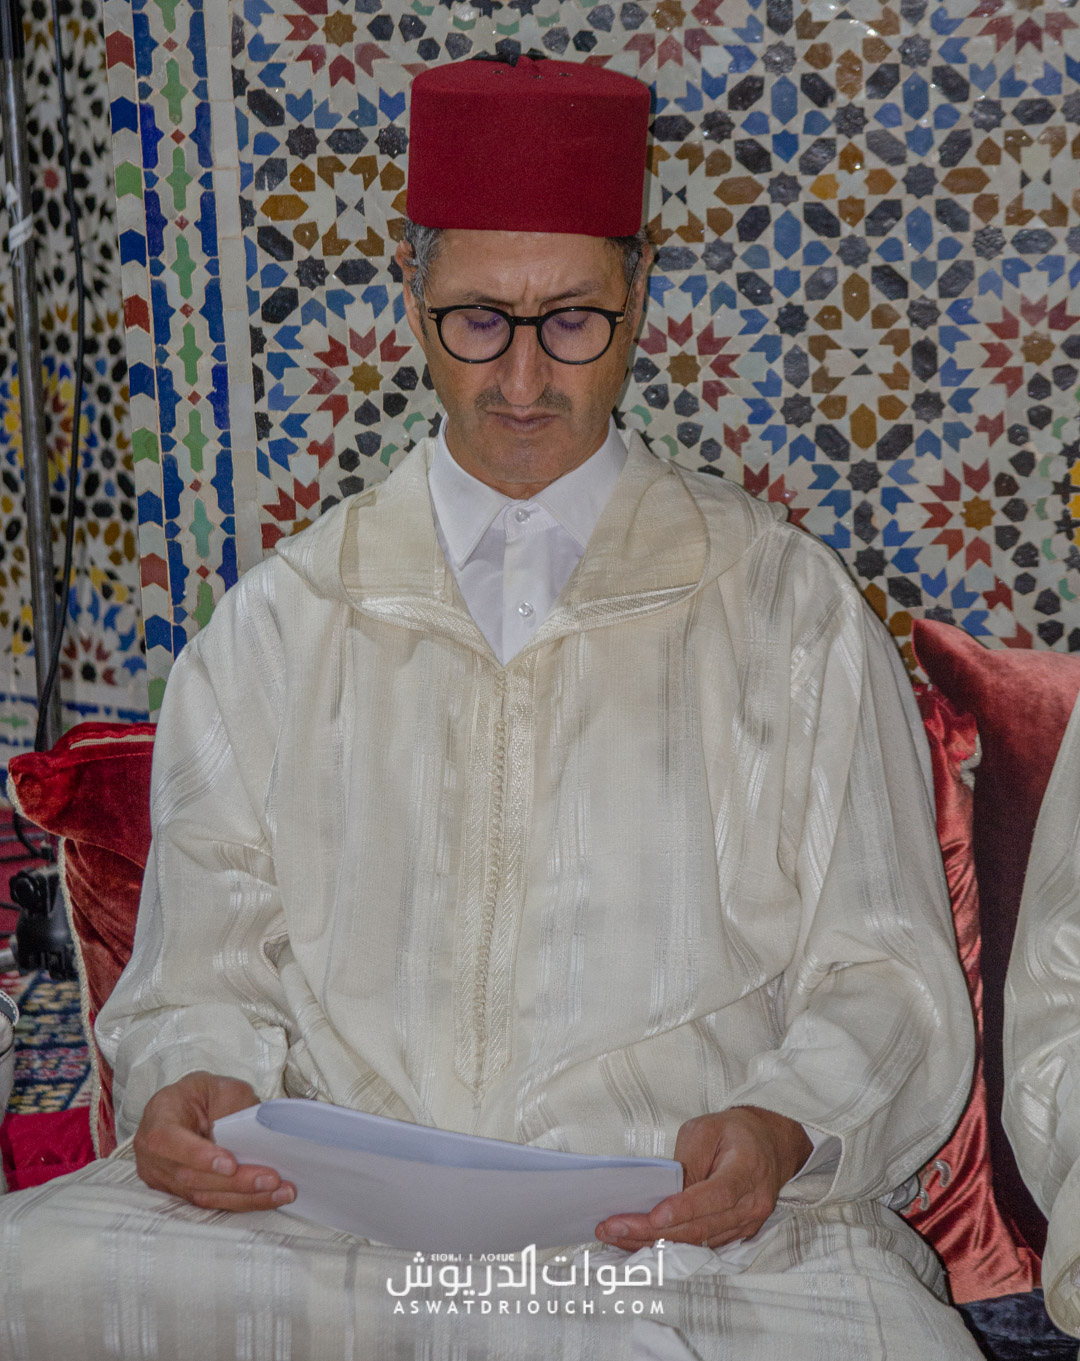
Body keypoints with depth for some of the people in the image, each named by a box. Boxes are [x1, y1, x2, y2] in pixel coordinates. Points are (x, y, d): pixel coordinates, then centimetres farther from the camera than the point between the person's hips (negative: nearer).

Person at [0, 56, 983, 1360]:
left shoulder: (788, 605, 9)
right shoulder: (278, 621, 13)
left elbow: (883, 974, 7)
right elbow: (207, 967, 12)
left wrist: (781, 1130, -13)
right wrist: (188, 1084, -10)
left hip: (697, 1223, -1)